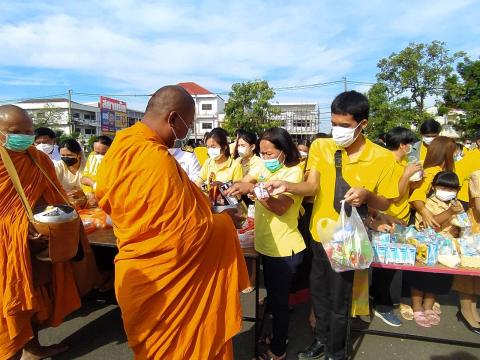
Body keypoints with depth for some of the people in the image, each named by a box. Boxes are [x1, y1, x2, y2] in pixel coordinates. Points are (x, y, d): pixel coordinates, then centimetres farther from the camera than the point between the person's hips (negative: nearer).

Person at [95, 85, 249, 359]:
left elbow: (105, 197, 11)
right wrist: (224, 221, -7)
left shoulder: (121, 143, -3)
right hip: (160, 279, -8)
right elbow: (187, 236, -26)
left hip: (140, 273, 8)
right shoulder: (158, 161, -29)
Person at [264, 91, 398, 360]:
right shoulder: (320, 147, -6)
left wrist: (367, 196, -26)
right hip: (320, 234, 3)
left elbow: (385, 204, -4)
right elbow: (312, 187, -15)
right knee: (319, 292, 20)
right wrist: (286, 186, -34)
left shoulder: (382, 157, -12)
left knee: (339, 301, 10)